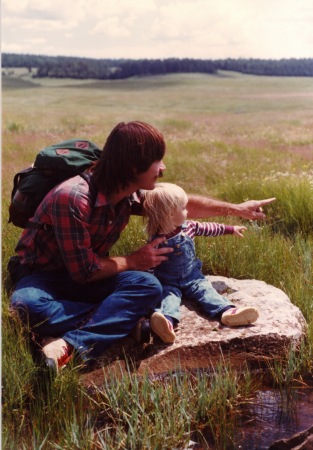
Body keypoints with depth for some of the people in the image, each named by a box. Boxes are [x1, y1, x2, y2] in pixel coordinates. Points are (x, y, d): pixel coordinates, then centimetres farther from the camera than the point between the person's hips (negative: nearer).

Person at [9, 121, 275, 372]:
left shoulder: (130, 194, -7)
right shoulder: (71, 198, -30)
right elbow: (84, 271, -26)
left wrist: (237, 209, 16)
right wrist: (134, 261, -15)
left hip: (87, 277, 5)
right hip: (44, 276, -5)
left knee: (148, 286, -25)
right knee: (28, 305, -41)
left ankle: (72, 346, -32)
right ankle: (123, 319, -26)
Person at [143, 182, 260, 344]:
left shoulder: (189, 227, 0)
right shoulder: (157, 240, -16)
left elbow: (208, 228, 15)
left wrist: (230, 229, 22)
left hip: (192, 277, 5)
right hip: (168, 283, -5)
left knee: (205, 289, -20)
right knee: (169, 295, -32)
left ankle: (227, 312, -45)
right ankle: (167, 321, -63)